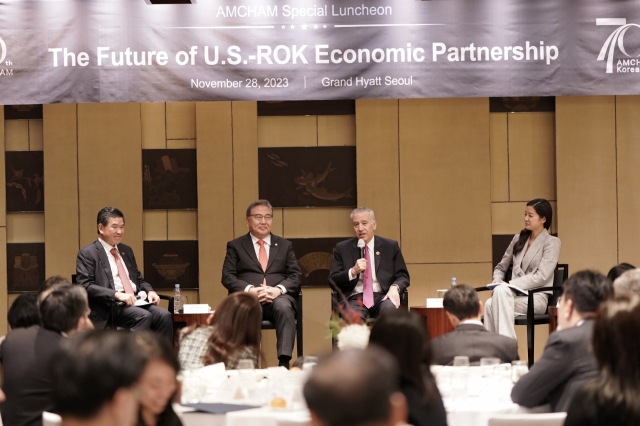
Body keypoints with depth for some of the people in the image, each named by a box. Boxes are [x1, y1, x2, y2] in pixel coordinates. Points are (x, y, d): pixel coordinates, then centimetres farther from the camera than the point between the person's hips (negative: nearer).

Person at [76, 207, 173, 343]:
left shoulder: (126, 250, 23)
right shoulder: (88, 253, 0)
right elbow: (86, 286, -11)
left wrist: (149, 291, 4)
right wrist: (117, 295, -22)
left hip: (135, 301, 7)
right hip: (109, 306, -7)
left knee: (164, 315, -22)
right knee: (144, 316, -32)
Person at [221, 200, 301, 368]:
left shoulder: (285, 245, 22)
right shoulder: (235, 246, 18)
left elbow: (295, 276, 11)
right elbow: (228, 277, 5)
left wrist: (278, 289, -11)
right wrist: (250, 290, -15)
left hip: (278, 297, 2)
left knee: (284, 307, -37)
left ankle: (284, 361, -43)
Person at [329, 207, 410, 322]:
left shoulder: (390, 246, 14)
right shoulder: (342, 248, 14)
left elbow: (403, 276, 12)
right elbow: (333, 281, 9)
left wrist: (395, 287, -11)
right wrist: (353, 272, -9)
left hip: (382, 298, 1)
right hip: (355, 299, -1)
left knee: (389, 308, -36)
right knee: (353, 316, -38)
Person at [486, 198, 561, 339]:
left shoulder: (551, 242, 2)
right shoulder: (518, 239, 20)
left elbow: (541, 277, -9)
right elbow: (501, 267, 26)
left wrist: (510, 285, -16)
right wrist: (498, 281, 1)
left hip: (537, 298, -5)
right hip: (516, 294, 5)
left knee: (501, 292, -36)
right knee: (490, 304, -32)